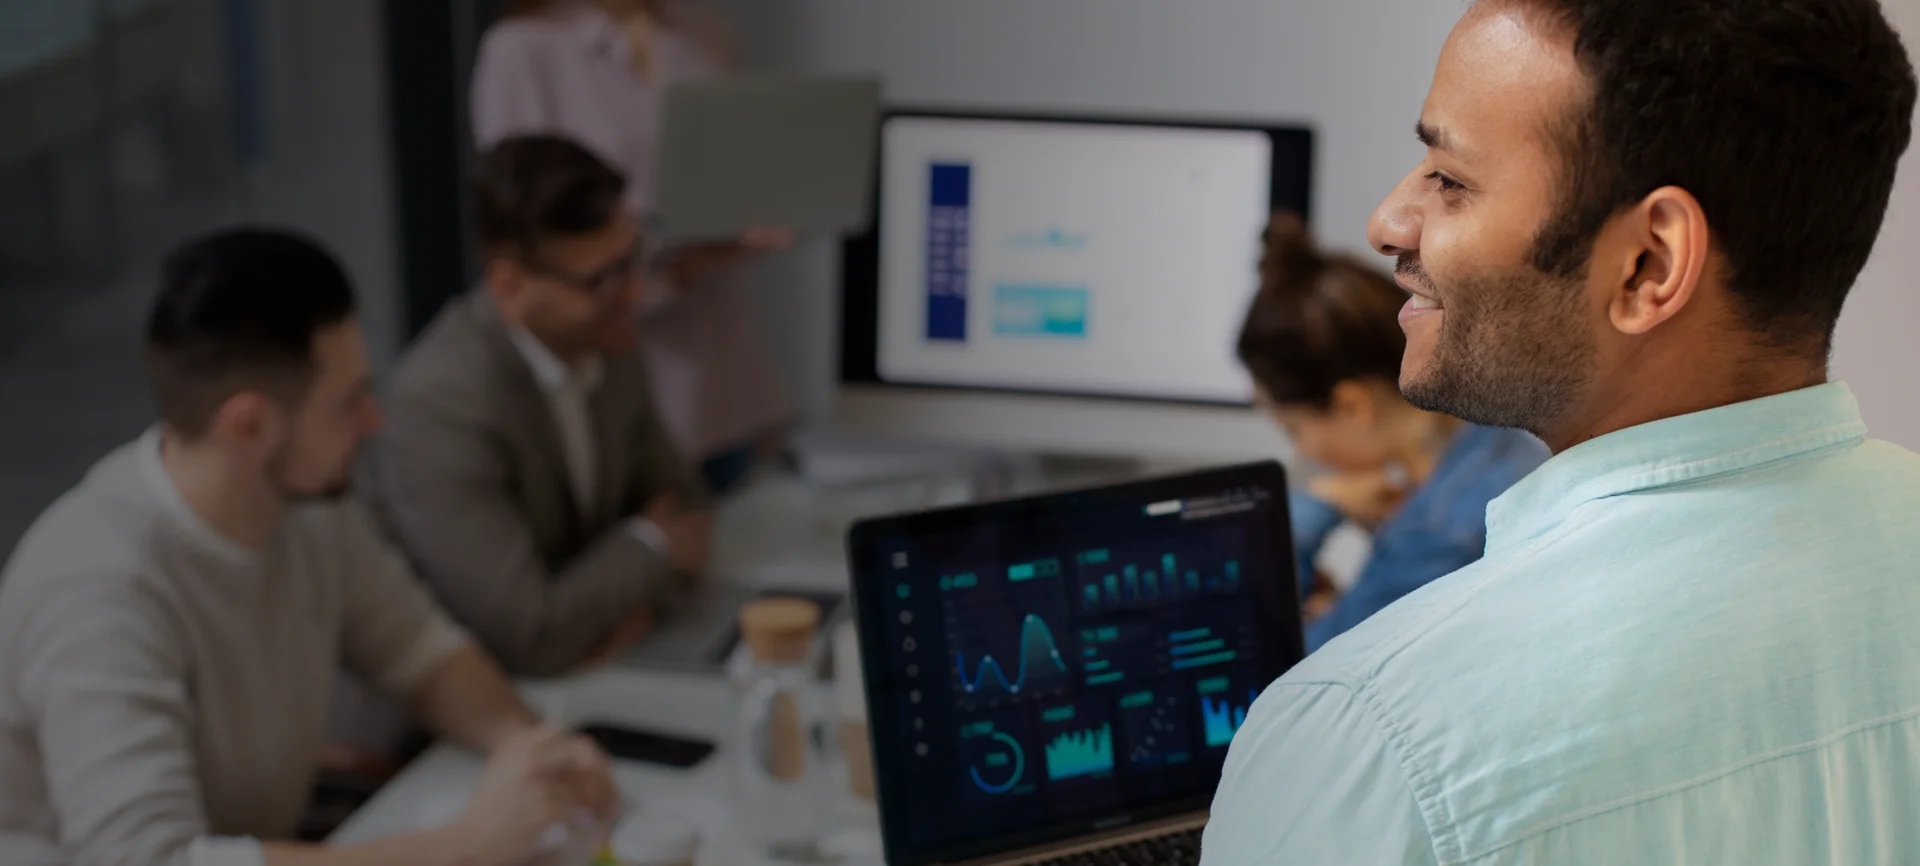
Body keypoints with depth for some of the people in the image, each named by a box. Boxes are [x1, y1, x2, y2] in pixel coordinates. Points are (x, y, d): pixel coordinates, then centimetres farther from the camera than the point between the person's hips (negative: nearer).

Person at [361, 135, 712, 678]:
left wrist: (631, 593, -11)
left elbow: (680, 500, 9)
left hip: (597, 661, 7)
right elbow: (528, 639, -28)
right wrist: (649, 548, -12)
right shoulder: (443, 404, -27)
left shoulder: (604, 343, -6)